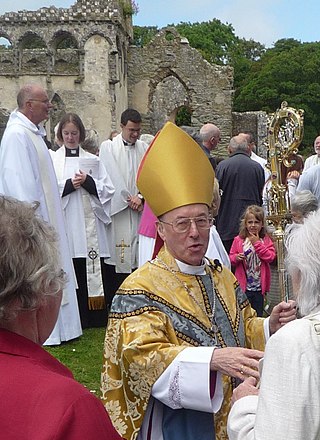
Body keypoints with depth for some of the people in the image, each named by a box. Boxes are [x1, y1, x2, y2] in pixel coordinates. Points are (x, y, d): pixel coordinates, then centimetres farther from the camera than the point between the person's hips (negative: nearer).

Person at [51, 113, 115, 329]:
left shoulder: (93, 160, 14)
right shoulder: (52, 160, 8)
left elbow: (108, 190, 7)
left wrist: (88, 182, -8)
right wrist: (69, 185, -11)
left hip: (90, 226, 1)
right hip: (64, 224, -1)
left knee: (94, 271, -1)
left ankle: (96, 318, 7)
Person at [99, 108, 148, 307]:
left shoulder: (145, 149, 12)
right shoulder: (108, 147, 0)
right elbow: (111, 178, -7)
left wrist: (141, 197, -8)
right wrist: (129, 199, -9)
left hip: (139, 211, 4)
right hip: (117, 210, -3)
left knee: (137, 255, 4)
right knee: (116, 254, -3)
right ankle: (112, 303, 5)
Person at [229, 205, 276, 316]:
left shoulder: (266, 240, -1)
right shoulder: (238, 240, -2)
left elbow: (271, 257, -13)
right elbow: (231, 257, 4)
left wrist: (257, 243, -16)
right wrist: (236, 258, -19)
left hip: (259, 286, 1)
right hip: (243, 285, -1)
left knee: (258, 314, 13)